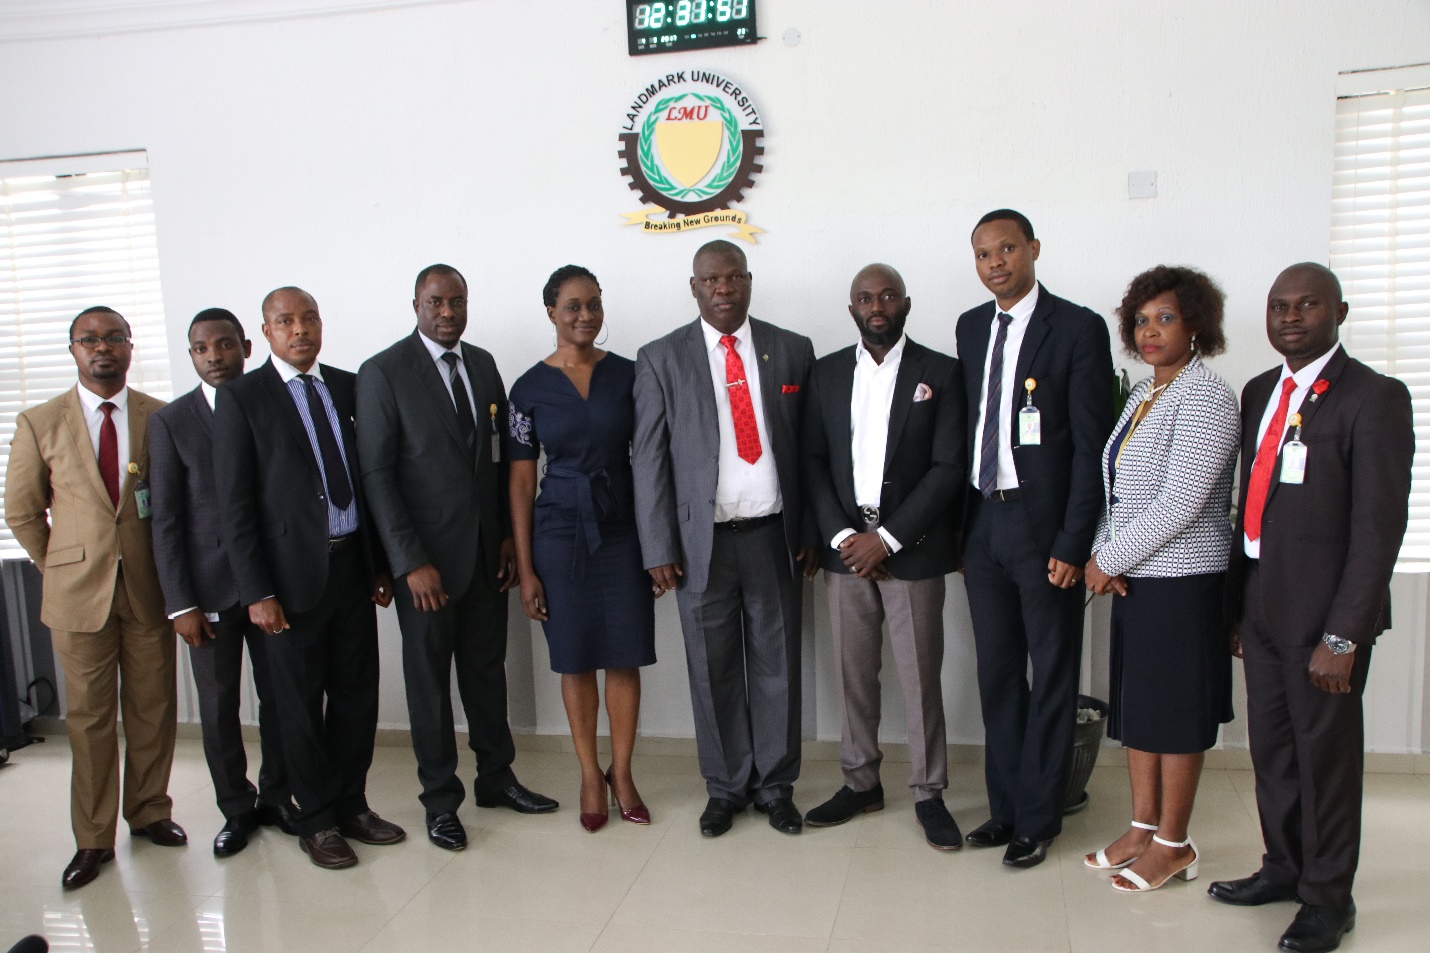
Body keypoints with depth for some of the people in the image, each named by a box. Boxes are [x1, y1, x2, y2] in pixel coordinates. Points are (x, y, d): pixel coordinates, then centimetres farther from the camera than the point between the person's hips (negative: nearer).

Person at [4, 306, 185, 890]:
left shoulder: (162, 418, 1)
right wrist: (59, 566, 7)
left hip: (149, 585, 1)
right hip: (79, 591, -1)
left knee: (152, 708, 9)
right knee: (89, 716, 6)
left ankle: (148, 812, 27)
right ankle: (93, 839, 17)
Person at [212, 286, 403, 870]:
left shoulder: (346, 387, 8)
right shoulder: (242, 397, -5)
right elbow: (234, 503, -7)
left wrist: (380, 561, 9)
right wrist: (257, 591, -11)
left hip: (353, 566, 4)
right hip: (293, 574, -4)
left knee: (358, 694, 11)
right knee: (301, 705, 8)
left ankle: (352, 804, 29)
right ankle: (316, 821, 24)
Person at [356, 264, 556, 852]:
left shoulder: (483, 364, 9)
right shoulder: (383, 373, -8)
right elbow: (376, 473, -11)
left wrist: (510, 534, 5)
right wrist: (410, 562, -15)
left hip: (486, 550, 5)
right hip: (426, 556, -5)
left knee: (487, 667, 14)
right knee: (429, 677, 8)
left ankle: (496, 777, 30)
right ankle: (441, 799, 22)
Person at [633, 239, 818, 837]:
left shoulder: (794, 351, 5)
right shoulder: (661, 359, 1)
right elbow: (649, 458, 0)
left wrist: (813, 532, 3)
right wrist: (658, 549, -5)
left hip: (774, 535, 1)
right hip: (702, 539, -1)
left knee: (778, 664, 9)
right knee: (713, 671, 9)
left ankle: (776, 786, 25)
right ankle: (726, 788, 26)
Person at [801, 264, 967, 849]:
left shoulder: (940, 373, -1)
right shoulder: (826, 374, 9)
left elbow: (950, 467, -7)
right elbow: (813, 461, 6)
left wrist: (888, 537, -13)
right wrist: (840, 535, -7)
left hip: (912, 549, -3)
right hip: (845, 545, 3)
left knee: (921, 676, 3)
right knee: (853, 673, 10)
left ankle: (928, 794, 17)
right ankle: (860, 782, 25)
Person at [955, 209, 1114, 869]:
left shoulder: (1078, 329, -8)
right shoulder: (970, 328, 11)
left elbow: (1092, 445, -10)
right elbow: (969, 430, 12)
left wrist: (1072, 543, -15)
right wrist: (964, 529, 7)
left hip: (1044, 526, -5)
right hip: (983, 522, 6)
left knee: (1052, 679, 7)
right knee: (997, 675, 13)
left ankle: (1037, 820, 20)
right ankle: (1005, 807, 28)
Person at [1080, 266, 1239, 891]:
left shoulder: (1205, 399, -14)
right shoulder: (1142, 393, 13)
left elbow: (1179, 503, -21)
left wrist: (1110, 559, -13)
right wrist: (1101, 554, -1)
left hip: (1182, 579, -8)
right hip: (1133, 576, 8)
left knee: (1174, 709, 2)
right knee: (1135, 704, 14)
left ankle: (1173, 844, 17)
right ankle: (1143, 828, 27)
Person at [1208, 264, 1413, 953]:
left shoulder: (1374, 398, -11)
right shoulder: (1259, 393, 10)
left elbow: (1379, 525, -15)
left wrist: (1342, 636, -18)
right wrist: (1237, 606, 10)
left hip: (1321, 611, -6)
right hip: (1262, 605, 6)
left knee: (1325, 753, 7)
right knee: (1271, 748, 17)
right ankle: (1283, 867, 37)